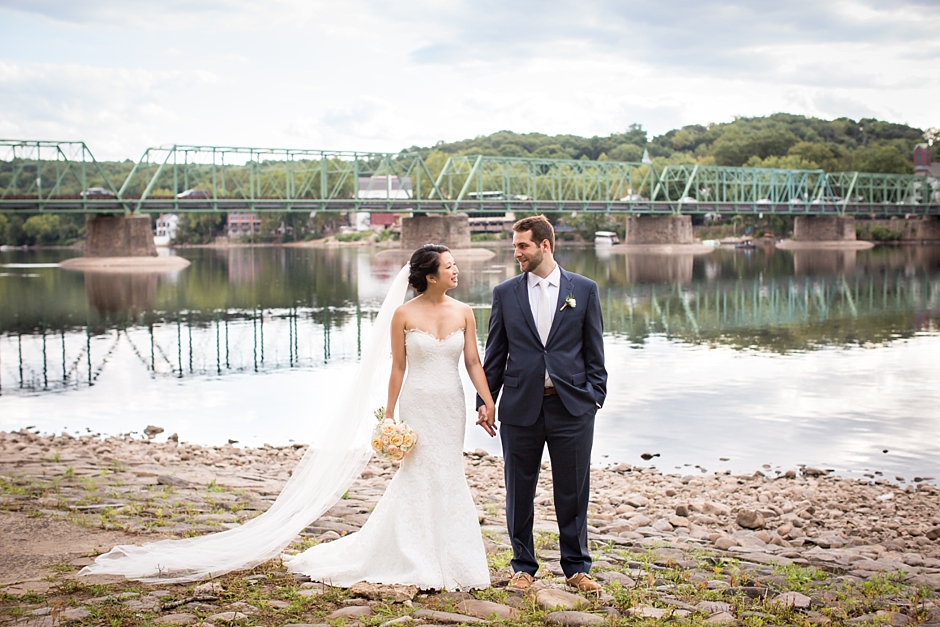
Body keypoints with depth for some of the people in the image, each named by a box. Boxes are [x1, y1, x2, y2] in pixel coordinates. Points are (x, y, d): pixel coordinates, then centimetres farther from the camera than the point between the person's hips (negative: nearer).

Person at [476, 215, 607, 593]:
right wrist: (484, 401, 3)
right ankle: (523, 566, 22)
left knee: (573, 492, 6)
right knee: (519, 493, 8)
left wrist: (595, 396, -1)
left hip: (571, 407, -1)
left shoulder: (584, 290, 4)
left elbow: (594, 351, 6)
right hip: (520, 408, 1)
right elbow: (494, 354, 8)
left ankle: (576, 568, 19)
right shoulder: (505, 293, 6)